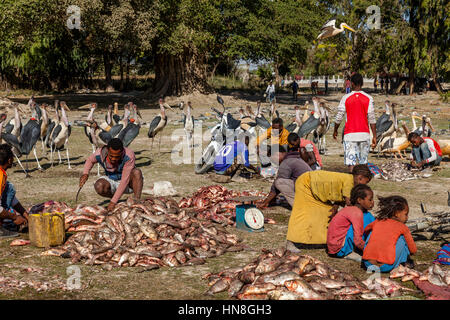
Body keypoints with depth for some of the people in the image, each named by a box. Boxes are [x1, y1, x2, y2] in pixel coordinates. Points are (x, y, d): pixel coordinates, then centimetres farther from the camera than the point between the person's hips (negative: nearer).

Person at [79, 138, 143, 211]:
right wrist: (85, 173, -14)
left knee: (137, 172, -33)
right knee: (99, 186, -28)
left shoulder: (129, 156, -33)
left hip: (127, 183, -3)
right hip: (112, 181, 3)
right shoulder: (99, 154, -21)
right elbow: (90, 160, 5)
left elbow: (125, 180, -36)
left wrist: (113, 201, -39)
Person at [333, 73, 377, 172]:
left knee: (350, 161, -4)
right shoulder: (368, 98, 0)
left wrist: (335, 131, 18)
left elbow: (339, 117, 2)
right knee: (363, 162, 14)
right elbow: (372, 119, -3)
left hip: (350, 134, -2)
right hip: (364, 134, 2)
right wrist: (374, 136, 1)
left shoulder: (346, 98, -2)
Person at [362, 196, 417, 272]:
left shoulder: (377, 222, 19)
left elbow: (365, 230, 41)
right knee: (402, 237, 15)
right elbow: (413, 250, 18)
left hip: (367, 263, 3)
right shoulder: (403, 227, 11)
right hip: (387, 266, -3)